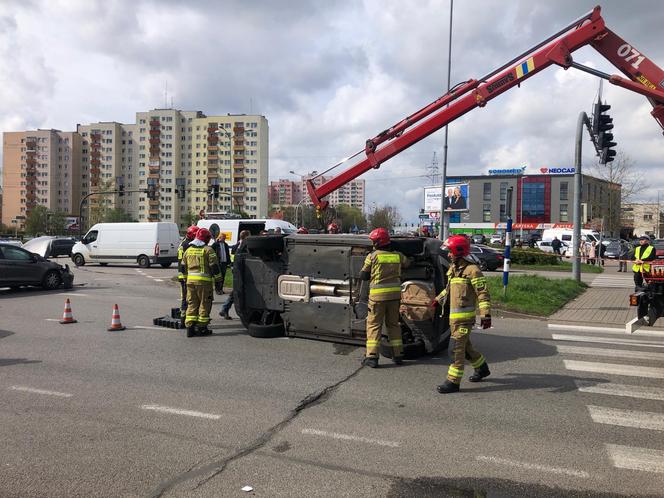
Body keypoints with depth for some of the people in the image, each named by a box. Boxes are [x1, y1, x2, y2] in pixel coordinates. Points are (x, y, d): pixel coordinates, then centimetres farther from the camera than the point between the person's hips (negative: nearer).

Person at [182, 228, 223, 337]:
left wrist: (186, 279, 28)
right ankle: (202, 328, 6)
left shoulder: (188, 250, 16)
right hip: (204, 281, -6)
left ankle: (190, 327, 8)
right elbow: (214, 267, -8)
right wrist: (218, 282, -3)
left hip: (190, 281, 6)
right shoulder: (208, 250, -5)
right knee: (204, 304, 3)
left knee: (192, 304, 11)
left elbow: (183, 267, 20)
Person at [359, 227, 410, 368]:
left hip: (378, 294, -4)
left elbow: (363, 276, -3)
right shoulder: (397, 255, 4)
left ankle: (372, 357, -2)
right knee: (393, 324, 16)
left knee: (374, 325, 2)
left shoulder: (372, 256, -7)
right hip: (395, 294, 4)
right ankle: (398, 355, 19)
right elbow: (407, 263, 23)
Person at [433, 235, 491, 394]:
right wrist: (438, 299, 36)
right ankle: (482, 368, 39)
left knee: (458, 348, -7)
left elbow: (483, 294, -17)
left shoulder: (472, 270, -15)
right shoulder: (453, 269, 12)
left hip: (465, 316, -9)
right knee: (465, 346, 19)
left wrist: (486, 315, -22)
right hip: (454, 315, 9)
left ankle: (453, 382, -2)